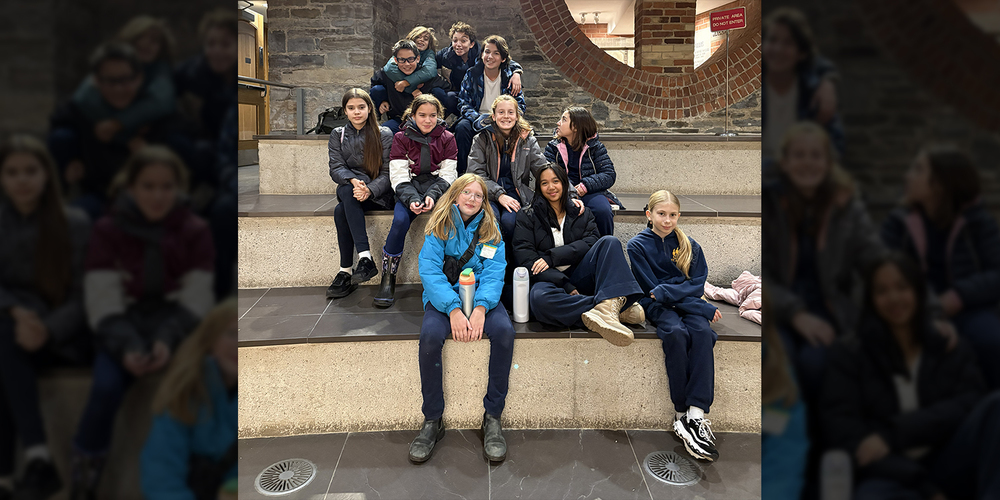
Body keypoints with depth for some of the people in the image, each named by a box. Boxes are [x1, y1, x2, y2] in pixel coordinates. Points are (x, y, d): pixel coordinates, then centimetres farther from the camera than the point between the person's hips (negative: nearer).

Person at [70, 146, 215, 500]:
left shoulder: (195, 231, 0)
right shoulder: (108, 231, 0)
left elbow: (196, 301, -6)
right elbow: (104, 304, -7)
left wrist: (169, 340, -24)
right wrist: (127, 346, -25)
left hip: (176, 326, 0)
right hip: (123, 328, 0)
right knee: (107, 385, -27)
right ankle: (85, 467, -1)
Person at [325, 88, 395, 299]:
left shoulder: (384, 135, 3)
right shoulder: (338, 135, 12)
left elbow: (388, 173, -4)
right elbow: (336, 168, 0)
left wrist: (369, 189, -25)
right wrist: (353, 181, -24)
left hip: (379, 194, -3)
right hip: (350, 191, 3)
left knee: (342, 210, -31)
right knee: (346, 190, -34)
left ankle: (346, 272, -31)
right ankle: (365, 258, -40)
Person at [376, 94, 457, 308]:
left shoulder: (446, 138, 9)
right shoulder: (401, 138, 7)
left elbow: (448, 174, 1)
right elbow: (399, 176, -2)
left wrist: (432, 195, -19)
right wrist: (412, 199, -21)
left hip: (437, 187, 0)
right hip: (409, 188, 0)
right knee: (400, 221, -30)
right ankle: (388, 278, -15)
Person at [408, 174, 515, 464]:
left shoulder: (490, 230, 8)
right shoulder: (439, 228, 2)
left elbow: (494, 274, -2)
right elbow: (429, 271, -9)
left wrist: (480, 308, -22)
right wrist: (453, 309, -24)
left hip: (482, 295, 1)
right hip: (444, 296, -1)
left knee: (504, 331, -30)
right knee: (430, 335, -32)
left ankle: (493, 417, -15)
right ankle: (432, 420, -15)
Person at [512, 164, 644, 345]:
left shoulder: (582, 214, 19)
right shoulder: (528, 217, 11)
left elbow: (591, 243, 0)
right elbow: (524, 255, -3)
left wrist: (553, 256, -15)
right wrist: (564, 284, -15)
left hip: (580, 278, 2)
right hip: (550, 281, -2)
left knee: (609, 242, -21)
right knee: (539, 298, -39)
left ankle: (608, 306, -43)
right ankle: (618, 307, -36)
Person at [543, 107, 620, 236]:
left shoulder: (596, 147, 6)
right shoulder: (553, 147, 11)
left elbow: (609, 175, -2)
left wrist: (586, 185, -19)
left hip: (590, 193, 0)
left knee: (603, 211, -33)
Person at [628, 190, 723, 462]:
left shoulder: (690, 246, 10)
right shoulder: (638, 245, 0)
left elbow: (697, 285, 3)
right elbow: (651, 289, -7)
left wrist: (665, 291, -17)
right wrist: (704, 308, -11)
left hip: (687, 304, 3)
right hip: (658, 307, -2)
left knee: (703, 332, -30)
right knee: (676, 333, -34)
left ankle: (696, 415, -37)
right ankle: (682, 412, -30)